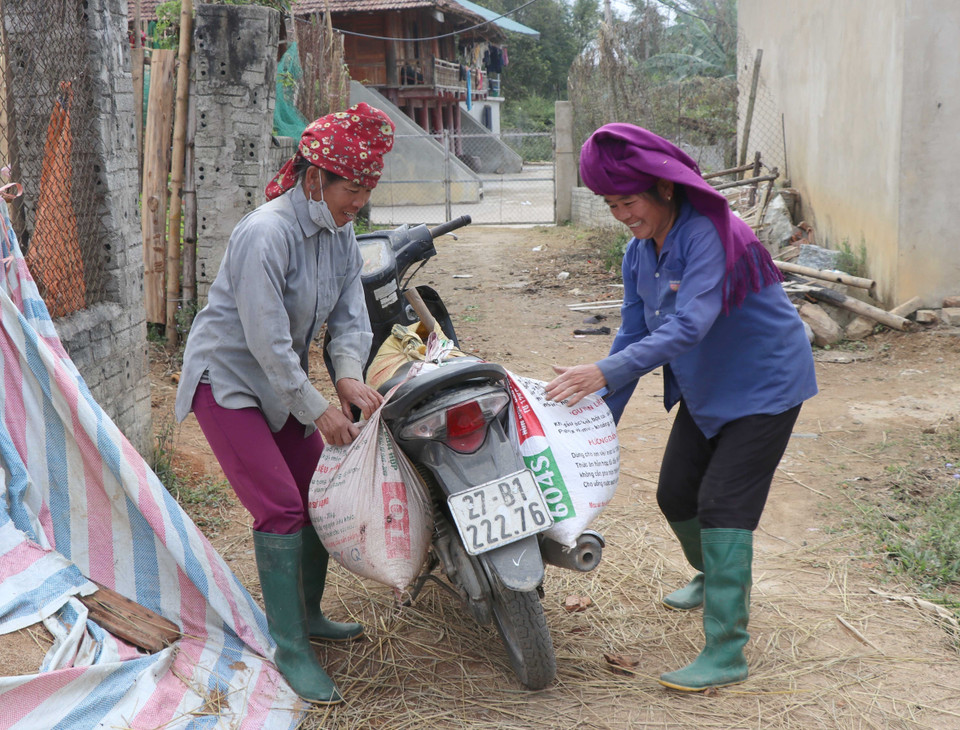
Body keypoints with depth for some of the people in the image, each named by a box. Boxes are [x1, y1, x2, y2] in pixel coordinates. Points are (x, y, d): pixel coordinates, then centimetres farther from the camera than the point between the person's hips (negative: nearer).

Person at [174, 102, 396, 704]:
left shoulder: (340, 234, 0)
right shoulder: (266, 234, -27)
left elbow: (350, 317, -1)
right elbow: (267, 341, -28)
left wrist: (349, 375, -21)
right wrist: (317, 410, -23)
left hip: (283, 383, 8)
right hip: (227, 380, -8)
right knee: (281, 508, -13)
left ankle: (307, 614, 29)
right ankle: (291, 650, -3)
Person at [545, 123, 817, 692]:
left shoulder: (708, 235, -27)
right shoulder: (640, 253, -1)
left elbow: (688, 325, -37)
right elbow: (635, 333, 1)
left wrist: (606, 372, -44)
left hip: (764, 385, -8)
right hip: (704, 389, 8)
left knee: (723, 504, -14)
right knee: (676, 496, 13)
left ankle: (727, 653, -9)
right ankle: (714, 578, 44)